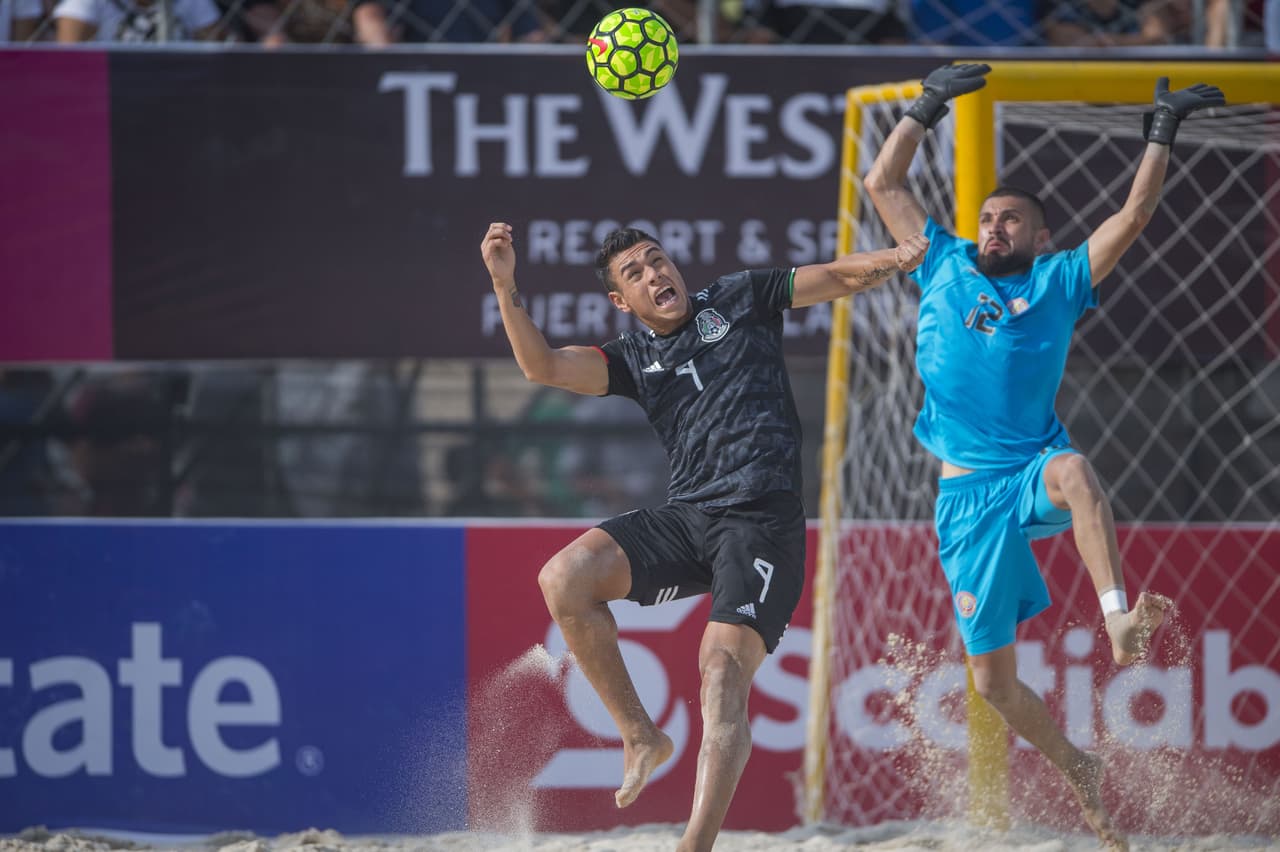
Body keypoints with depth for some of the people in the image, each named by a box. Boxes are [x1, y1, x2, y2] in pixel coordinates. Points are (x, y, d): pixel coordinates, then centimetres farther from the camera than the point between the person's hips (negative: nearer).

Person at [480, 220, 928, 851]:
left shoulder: (741, 300, 11)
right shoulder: (632, 360, 16)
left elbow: (843, 277, 11)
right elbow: (541, 366, 2)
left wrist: (896, 258, -10)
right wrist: (506, 287, -10)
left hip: (763, 522, -4)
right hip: (685, 518, 4)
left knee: (723, 670, -19)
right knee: (563, 578, -17)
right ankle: (639, 735, -3)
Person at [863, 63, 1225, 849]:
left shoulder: (1059, 282, 10)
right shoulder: (945, 268, 15)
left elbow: (1134, 215, 5)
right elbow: (884, 183, 17)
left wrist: (1163, 134, 2)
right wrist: (930, 105, 16)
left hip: (1034, 468, -2)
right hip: (967, 492, 2)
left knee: (1074, 472, -42)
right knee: (993, 681, 1)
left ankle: (1120, 618, -54)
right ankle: (1076, 769, 24)